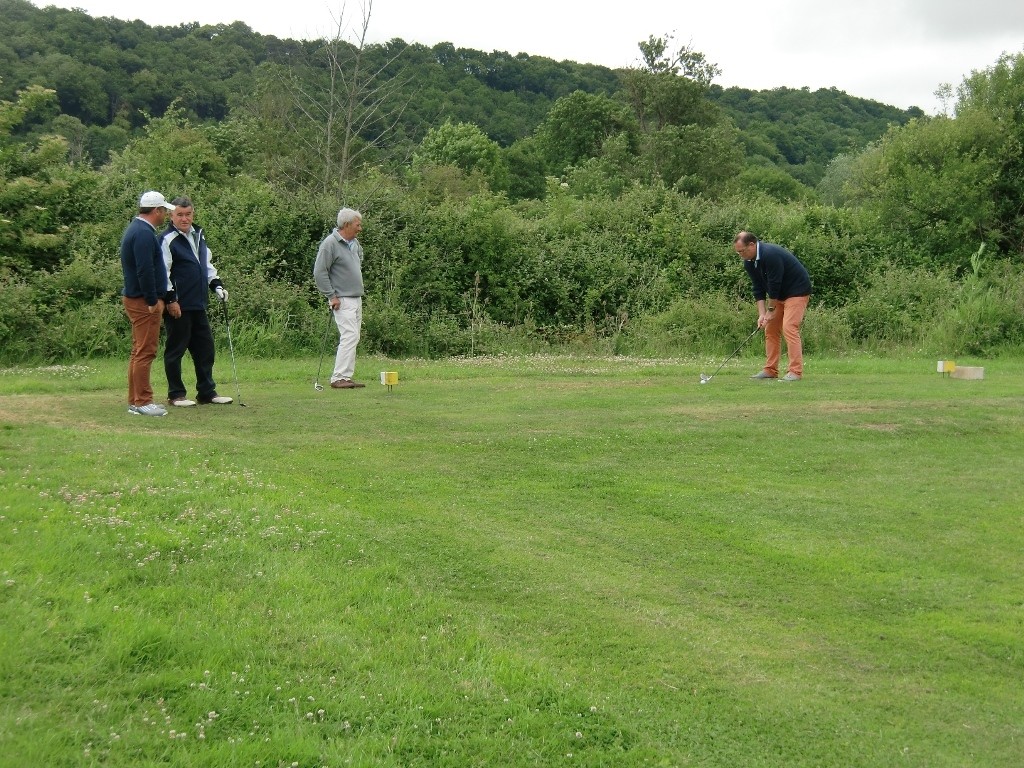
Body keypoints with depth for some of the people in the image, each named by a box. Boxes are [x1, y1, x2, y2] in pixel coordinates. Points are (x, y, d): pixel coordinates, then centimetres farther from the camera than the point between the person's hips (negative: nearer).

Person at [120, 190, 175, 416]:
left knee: (139, 351, 14)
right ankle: (142, 402, -4)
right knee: (145, 352, -7)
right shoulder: (144, 234, -17)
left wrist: (155, 298, 21)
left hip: (135, 298, 11)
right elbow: (145, 271, -23)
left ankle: (135, 400, 19)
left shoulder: (137, 229, 17)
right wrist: (153, 301, -17)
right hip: (143, 302, -11)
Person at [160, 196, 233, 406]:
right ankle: (176, 394, 9)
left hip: (198, 305, 8)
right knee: (176, 350, 1)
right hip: (178, 306, -8)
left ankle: (207, 391, 20)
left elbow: (206, 264, 25)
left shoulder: (198, 235, 15)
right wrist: (170, 299, -17)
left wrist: (216, 285, 13)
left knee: (205, 348, 11)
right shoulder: (168, 240, -10)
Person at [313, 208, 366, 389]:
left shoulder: (354, 243, 12)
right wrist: (331, 296, -16)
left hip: (356, 299, 9)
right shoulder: (330, 243, -14)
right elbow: (319, 272, -16)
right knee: (349, 336, -16)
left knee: (353, 338, 9)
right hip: (342, 300, -9)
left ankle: (346, 377, 13)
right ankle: (338, 378, -15)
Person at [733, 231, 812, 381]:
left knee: (789, 328, -19)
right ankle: (770, 370, 10)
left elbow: (774, 285, -26)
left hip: (797, 291, -9)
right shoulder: (749, 263, -1)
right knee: (771, 329, 6)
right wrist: (762, 314, -10)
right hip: (779, 294, 9)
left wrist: (771, 310, -17)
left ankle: (796, 371, -20)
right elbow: (758, 289, 0)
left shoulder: (771, 255, -29)